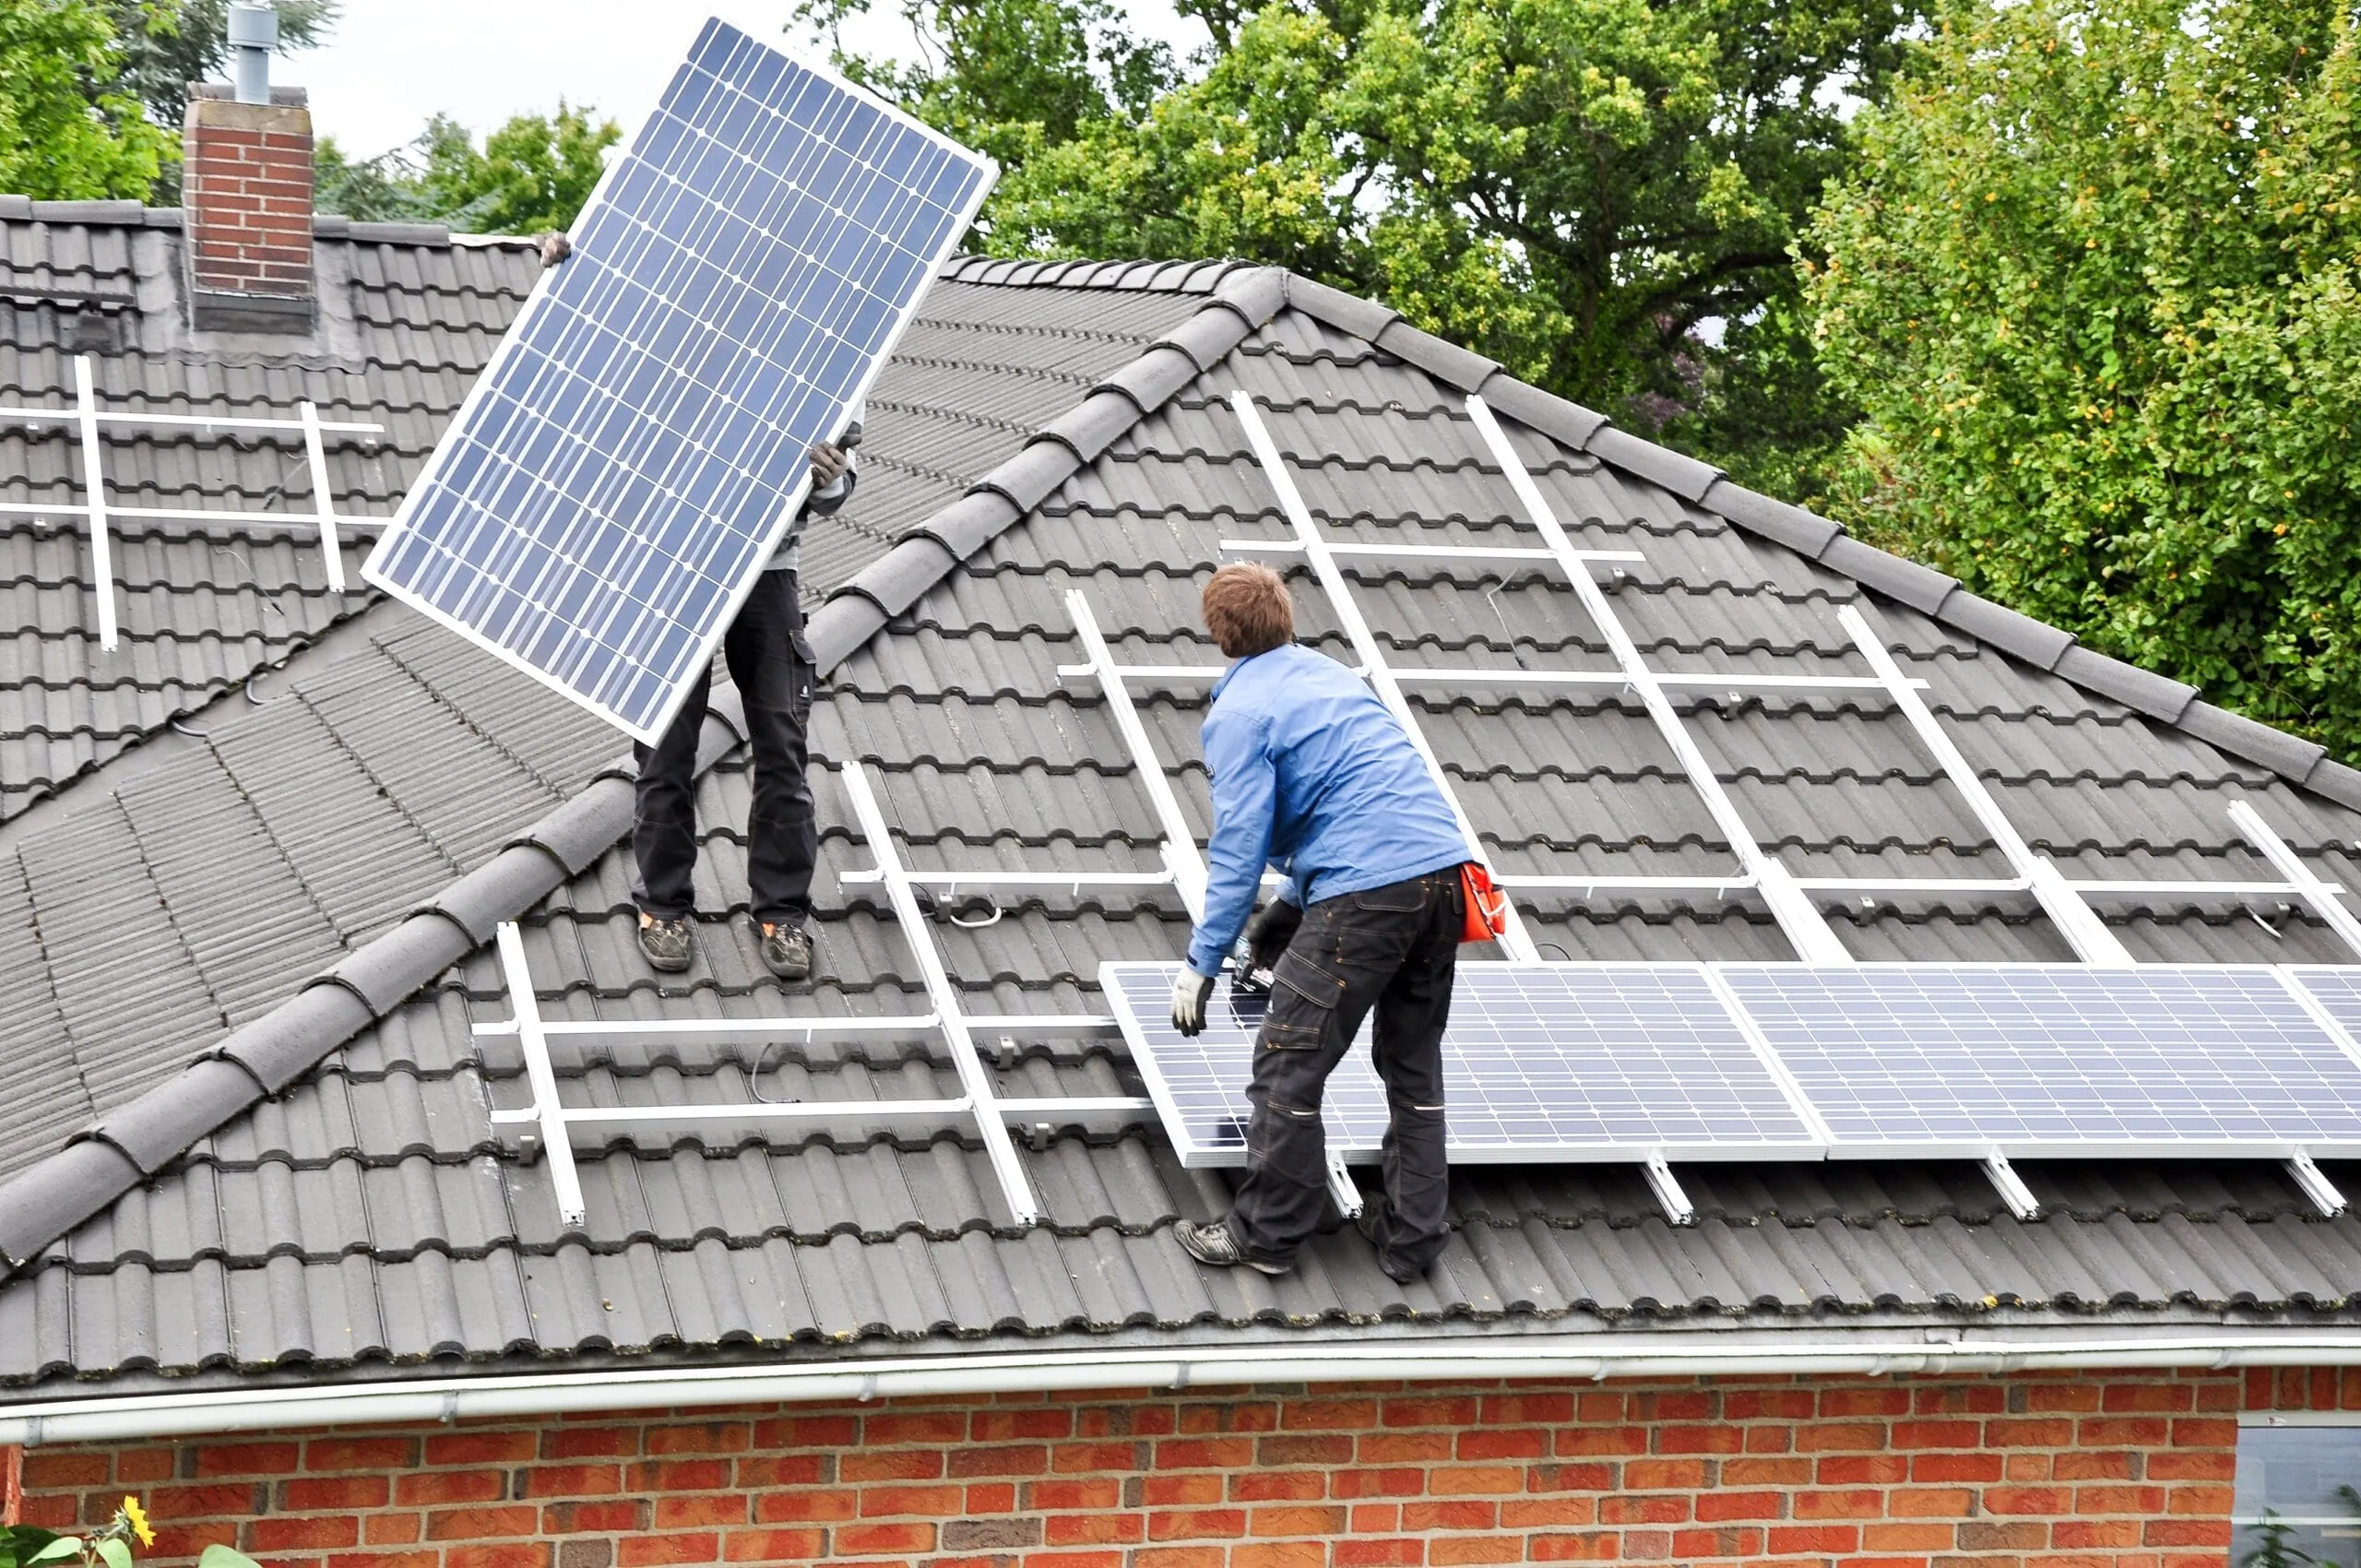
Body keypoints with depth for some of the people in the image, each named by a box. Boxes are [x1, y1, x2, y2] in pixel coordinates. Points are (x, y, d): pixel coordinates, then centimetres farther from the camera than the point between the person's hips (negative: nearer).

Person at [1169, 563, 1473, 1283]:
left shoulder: (1239, 713, -1)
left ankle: (1266, 1235, 11)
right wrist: (1292, 907, 36)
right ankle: (1411, 1238, 22)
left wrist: (1203, 963, -3)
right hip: (1444, 871, 8)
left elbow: (1239, 847, -7)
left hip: (1365, 890, -8)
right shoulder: (1330, 674, 22)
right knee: (1413, 1063, 18)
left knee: (1288, 1065, 3)